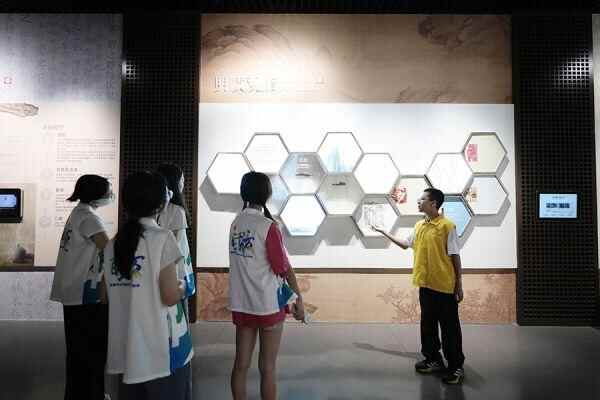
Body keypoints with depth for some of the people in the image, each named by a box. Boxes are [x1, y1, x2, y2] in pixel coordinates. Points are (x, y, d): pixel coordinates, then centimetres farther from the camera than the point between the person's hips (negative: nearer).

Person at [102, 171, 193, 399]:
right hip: (162, 348, -6)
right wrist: (183, 286, 2)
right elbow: (170, 296, -17)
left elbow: (106, 296, 9)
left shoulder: (112, 244, 4)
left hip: (127, 347, 6)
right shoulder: (162, 238, -15)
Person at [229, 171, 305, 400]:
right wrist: (298, 299, -2)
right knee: (267, 367, 9)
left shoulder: (235, 223, 2)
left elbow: (245, 262, 6)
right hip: (268, 305, -5)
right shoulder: (268, 226, -16)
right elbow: (285, 269, -14)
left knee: (241, 364, 15)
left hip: (241, 304, 6)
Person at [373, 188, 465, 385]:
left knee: (449, 327, 5)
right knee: (427, 324, 16)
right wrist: (384, 232, 26)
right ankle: (433, 359, 31)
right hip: (425, 284, 7)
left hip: (444, 286, -7)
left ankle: (456, 366, 19)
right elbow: (406, 244, 25)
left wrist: (459, 285, -8)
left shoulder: (447, 226, -12)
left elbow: (455, 256, -9)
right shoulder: (419, 225, 9)